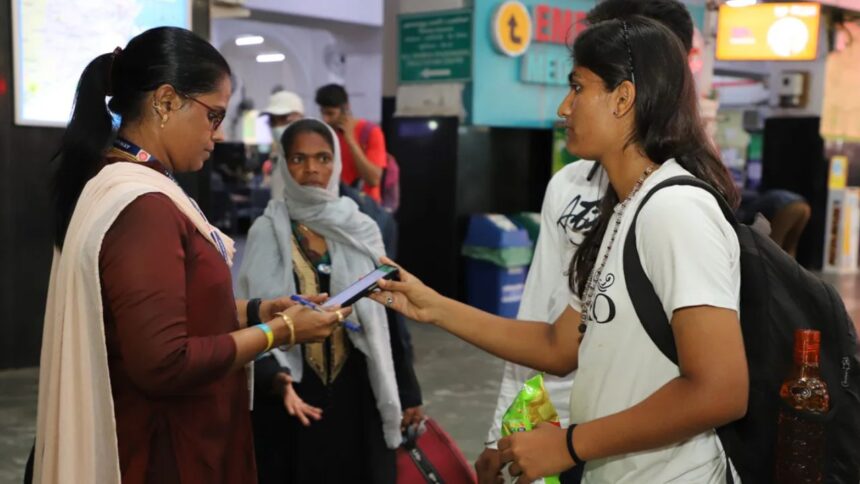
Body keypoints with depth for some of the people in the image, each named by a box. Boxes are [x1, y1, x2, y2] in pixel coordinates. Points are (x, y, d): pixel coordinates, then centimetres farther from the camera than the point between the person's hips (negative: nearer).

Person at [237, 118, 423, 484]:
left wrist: (406, 391, 8)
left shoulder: (362, 230, 4)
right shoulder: (266, 233, -4)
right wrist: (275, 378, -24)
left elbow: (386, 317, 8)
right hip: (292, 392, -2)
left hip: (356, 393, 2)